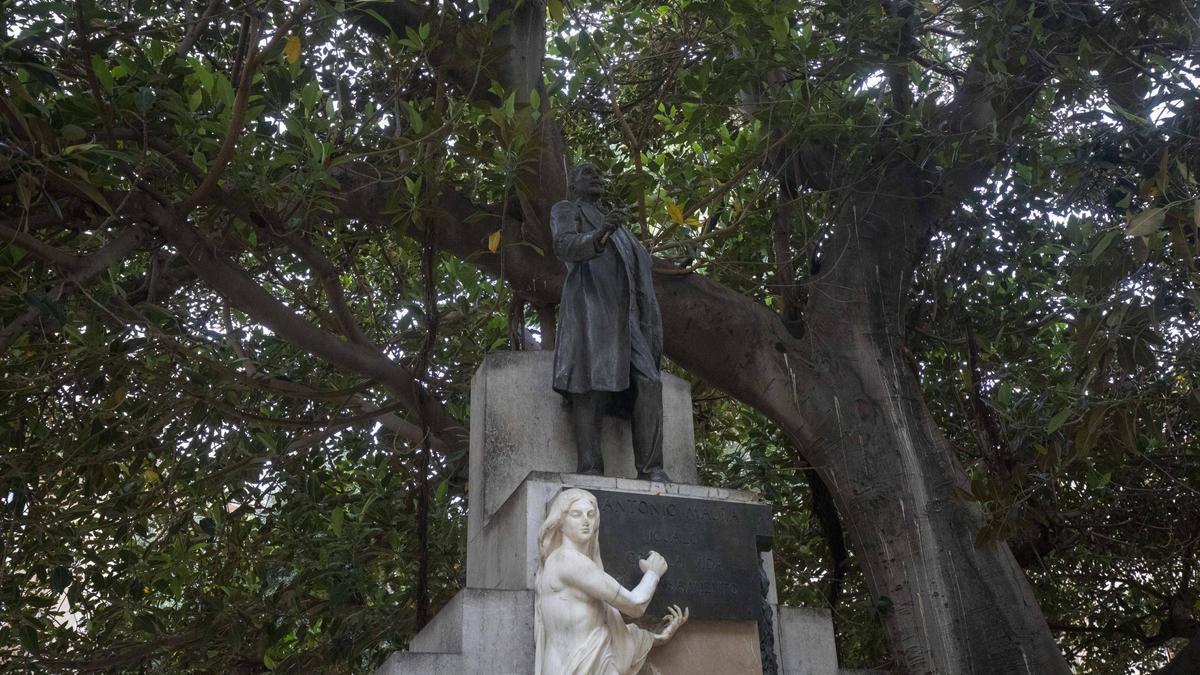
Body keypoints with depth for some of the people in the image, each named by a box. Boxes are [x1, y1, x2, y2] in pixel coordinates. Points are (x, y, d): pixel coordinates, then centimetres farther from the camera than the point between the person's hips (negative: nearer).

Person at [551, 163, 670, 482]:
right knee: (591, 386, -20)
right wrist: (597, 237, -27)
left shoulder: (613, 222, 34)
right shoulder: (565, 211, 14)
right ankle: (590, 469, -28)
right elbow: (564, 246, -9)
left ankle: (651, 471, -22)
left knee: (647, 382, -13)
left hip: (621, 311, 6)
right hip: (587, 306, -6)